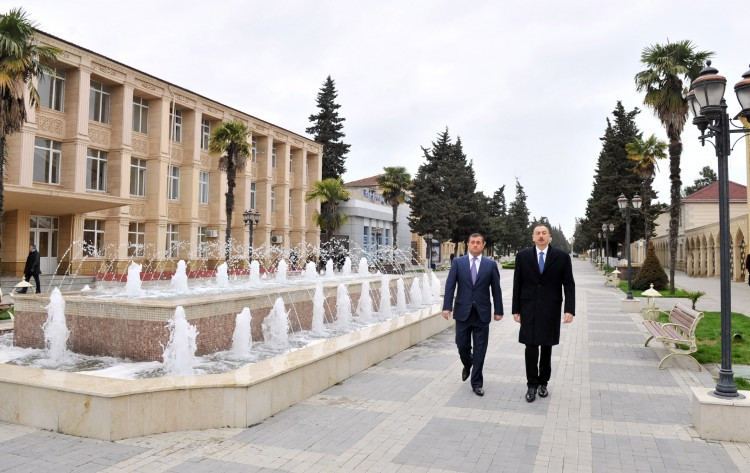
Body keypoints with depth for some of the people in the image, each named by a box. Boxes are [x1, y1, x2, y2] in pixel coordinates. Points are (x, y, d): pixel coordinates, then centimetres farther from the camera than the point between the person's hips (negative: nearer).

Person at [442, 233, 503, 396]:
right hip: (463, 312, 0)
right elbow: (450, 285, -4)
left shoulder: (491, 264, 2)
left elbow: (496, 289, 4)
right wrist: (447, 306, -13)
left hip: (482, 313, 0)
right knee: (462, 346, 7)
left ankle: (477, 383, 15)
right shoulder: (457, 262, 2)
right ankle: (467, 365, 40)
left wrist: (498, 310, 3)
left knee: (480, 350, 3)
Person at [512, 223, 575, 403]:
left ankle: (543, 382, 25)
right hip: (529, 309, 0)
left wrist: (570, 309, -11)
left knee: (546, 348, 11)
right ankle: (532, 385, 11)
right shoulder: (522, 256, 0)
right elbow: (517, 285, 3)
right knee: (531, 348, -2)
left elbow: (569, 285, -2)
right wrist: (516, 309, 1)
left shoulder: (562, 257, -2)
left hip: (551, 310, 0)